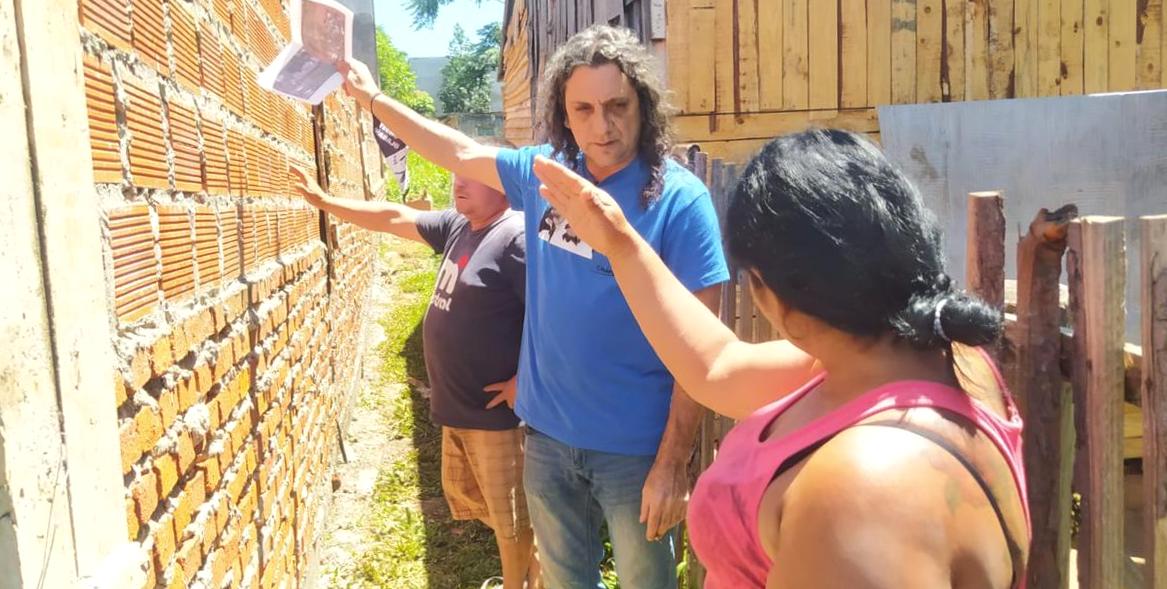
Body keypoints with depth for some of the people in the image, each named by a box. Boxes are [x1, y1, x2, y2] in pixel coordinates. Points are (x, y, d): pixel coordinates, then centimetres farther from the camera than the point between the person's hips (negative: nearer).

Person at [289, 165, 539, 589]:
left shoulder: (518, 236, -20)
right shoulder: (457, 225, 8)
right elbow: (394, 219, 18)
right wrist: (324, 201, 19)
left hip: (497, 410, -10)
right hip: (460, 407, 10)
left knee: (513, 518, 6)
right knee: (470, 501, 22)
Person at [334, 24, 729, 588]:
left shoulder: (680, 199, -17)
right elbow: (461, 153, 16)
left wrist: (673, 462, -17)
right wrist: (373, 98, 19)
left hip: (634, 449, -4)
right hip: (548, 435, 5)